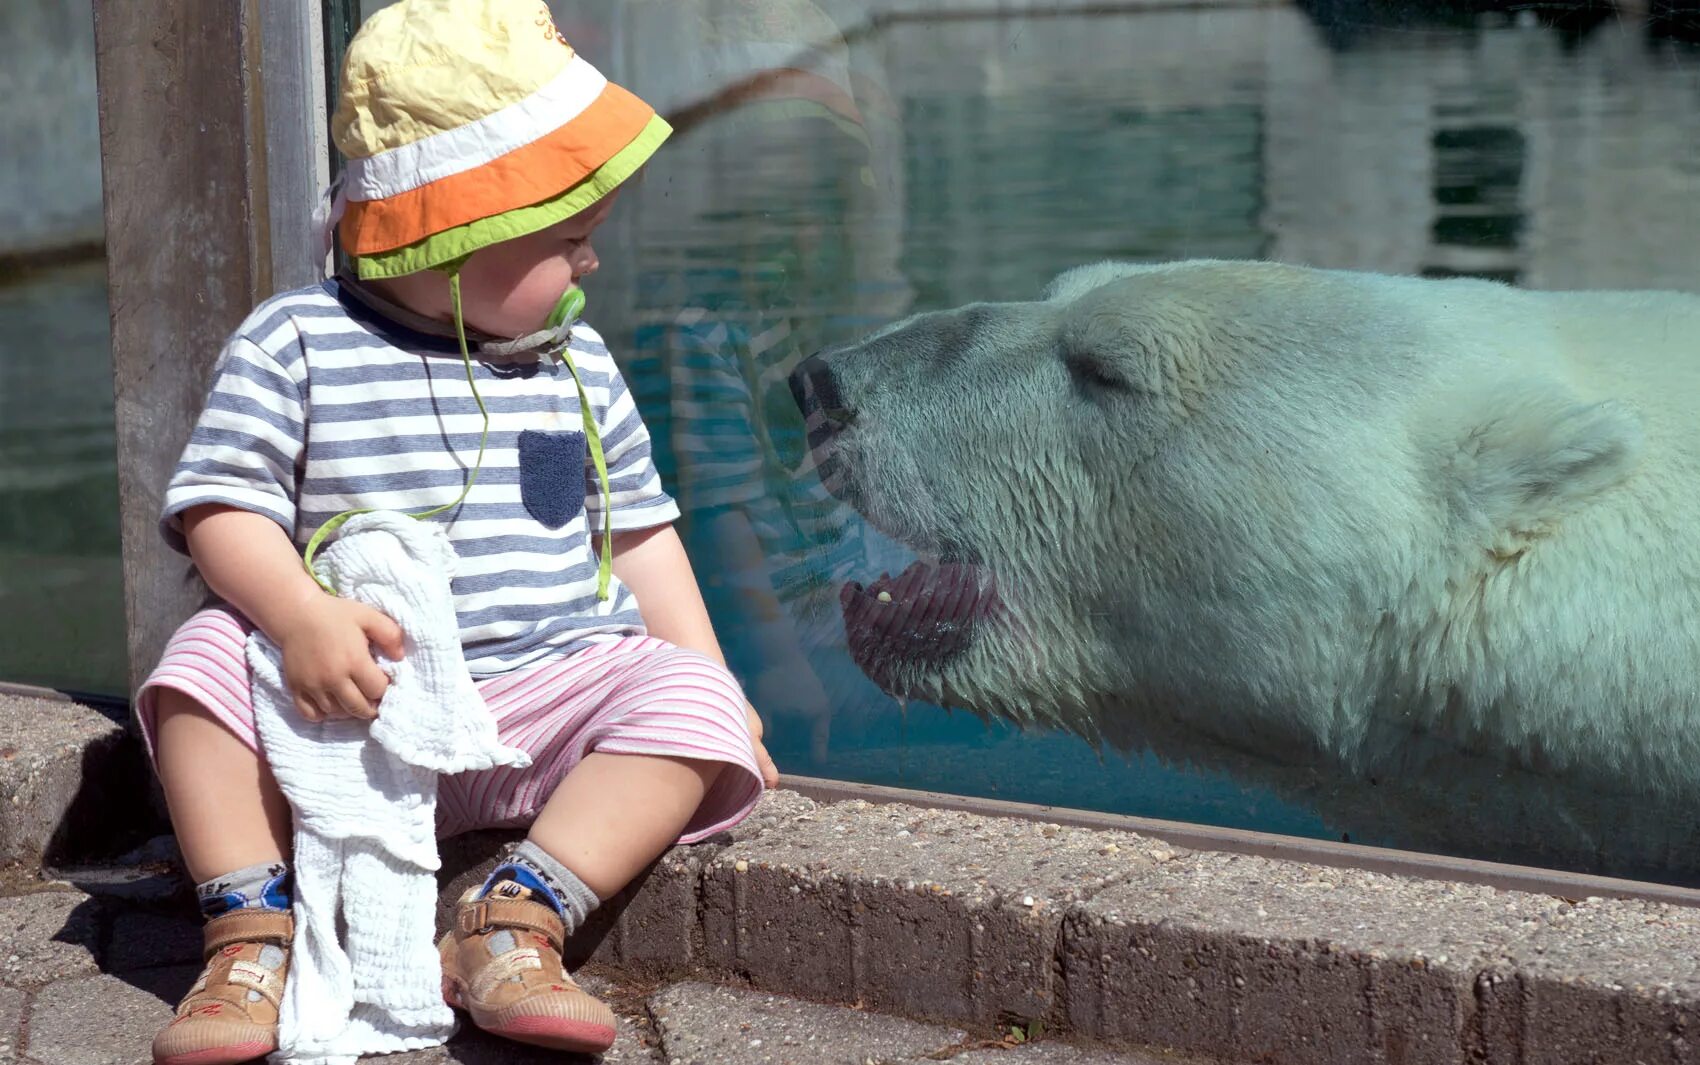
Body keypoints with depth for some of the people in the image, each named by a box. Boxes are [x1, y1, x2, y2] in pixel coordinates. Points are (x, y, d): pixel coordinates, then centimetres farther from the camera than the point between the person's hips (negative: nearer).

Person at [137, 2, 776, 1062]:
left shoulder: (577, 363, 10)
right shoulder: (296, 343, -4)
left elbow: (635, 531, 15)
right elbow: (223, 505, -9)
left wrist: (712, 682, 6)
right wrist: (301, 615, -29)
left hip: (553, 686, 2)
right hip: (357, 704, -2)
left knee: (691, 698, -23)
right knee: (205, 659, -24)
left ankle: (516, 922, -31)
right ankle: (252, 934, -24)